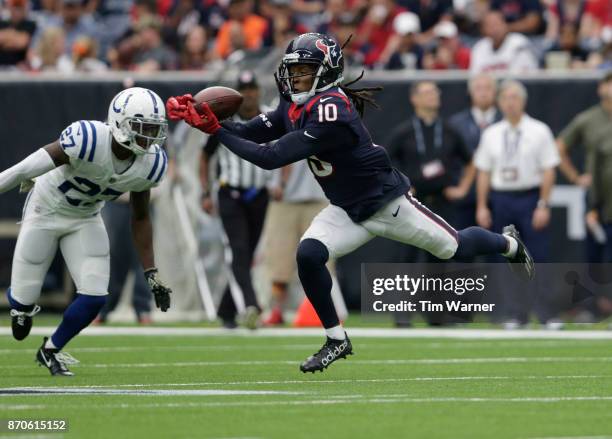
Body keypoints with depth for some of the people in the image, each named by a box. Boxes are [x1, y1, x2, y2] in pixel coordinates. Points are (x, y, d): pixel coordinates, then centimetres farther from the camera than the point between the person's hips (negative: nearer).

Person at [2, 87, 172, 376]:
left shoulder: (150, 165, -18)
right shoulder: (87, 141, -37)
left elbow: (140, 218, -2)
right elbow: (25, 170, -27)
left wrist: (151, 273, -3)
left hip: (86, 219, 4)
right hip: (45, 211, -4)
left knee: (94, 297, -8)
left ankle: (51, 350, 18)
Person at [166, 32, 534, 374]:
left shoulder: (331, 112, -34)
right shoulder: (294, 107, -6)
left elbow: (271, 158, -37)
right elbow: (249, 133, -8)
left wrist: (217, 131, -36)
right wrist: (204, 118, -22)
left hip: (388, 202, -7)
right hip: (349, 212, 7)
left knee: (455, 248, 12)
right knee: (308, 256, -16)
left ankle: (509, 243, 45)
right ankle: (337, 340, 1)